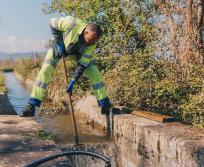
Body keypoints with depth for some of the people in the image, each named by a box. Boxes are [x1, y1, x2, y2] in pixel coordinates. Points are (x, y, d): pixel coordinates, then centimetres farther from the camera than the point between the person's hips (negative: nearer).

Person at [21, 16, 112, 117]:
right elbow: (53, 23, -21)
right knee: (45, 71, -20)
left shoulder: (91, 44, -27)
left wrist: (72, 82, -25)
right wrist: (59, 43, -25)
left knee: (95, 74, -9)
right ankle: (31, 106, -15)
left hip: (77, 52, 3)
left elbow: (82, 64, -21)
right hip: (59, 46, -2)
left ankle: (105, 105, 5)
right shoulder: (72, 24, -38)